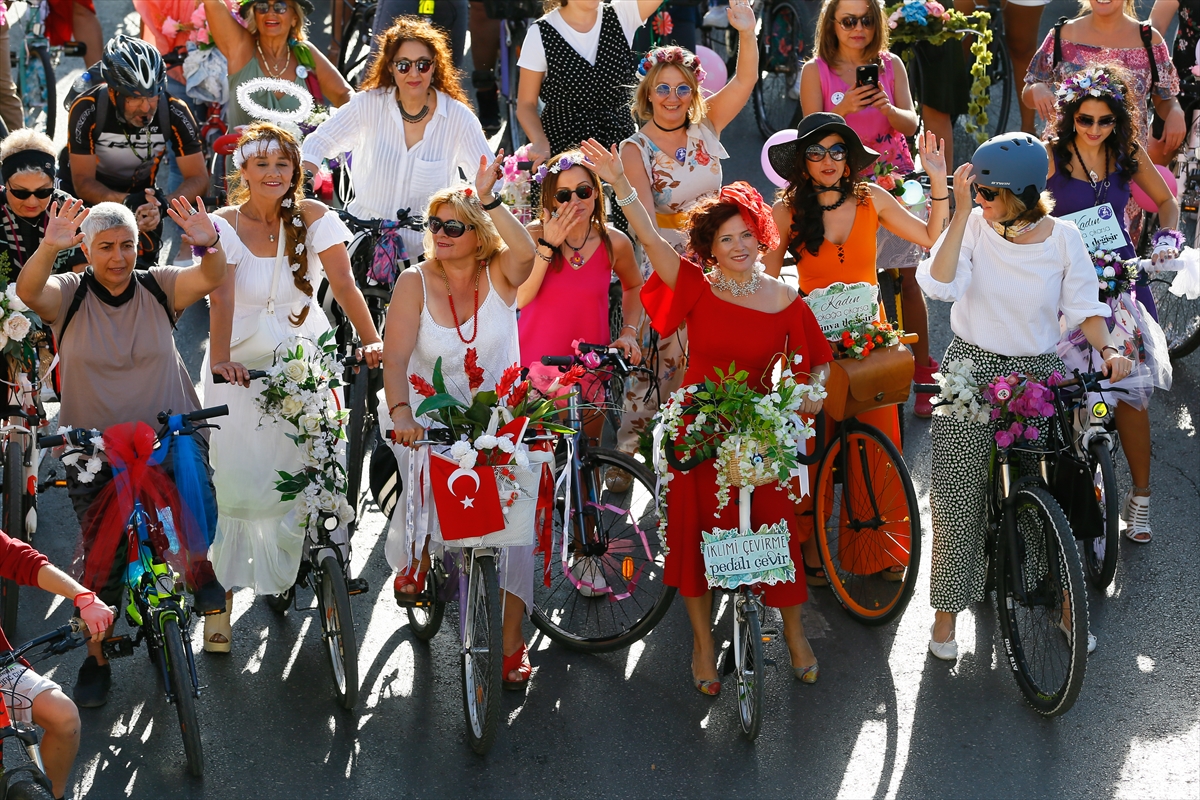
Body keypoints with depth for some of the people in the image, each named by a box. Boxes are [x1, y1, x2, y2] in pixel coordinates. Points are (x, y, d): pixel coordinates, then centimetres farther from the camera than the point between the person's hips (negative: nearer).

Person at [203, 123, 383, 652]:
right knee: (234, 479, -8)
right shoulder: (224, 225, -7)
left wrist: (372, 341, -26)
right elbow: (222, 297, -21)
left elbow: (343, 283, -12)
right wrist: (219, 360, -36)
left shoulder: (313, 217, -2)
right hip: (241, 364, -1)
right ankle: (221, 596, 0)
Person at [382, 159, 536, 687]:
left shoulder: (499, 277, -3)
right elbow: (395, 356, -16)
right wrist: (400, 411, -33)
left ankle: (511, 640, -3)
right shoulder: (416, 282, -4)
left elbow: (525, 252, -29)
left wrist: (489, 201, -36)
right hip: (428, 418, -1)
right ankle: (416, 554, 7)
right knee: (426, 484, -30)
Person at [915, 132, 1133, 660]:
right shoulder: (973, 226, -9)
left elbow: (1084, 308, 1)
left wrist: (1107, 348, -18)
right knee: (959, 497, 0)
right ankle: (947, 611, 13)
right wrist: (962, 212, -26)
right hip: (971, 373, -1)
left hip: (1037, 375, 1)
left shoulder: (1063, 238, -5)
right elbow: (939, 285, -25)